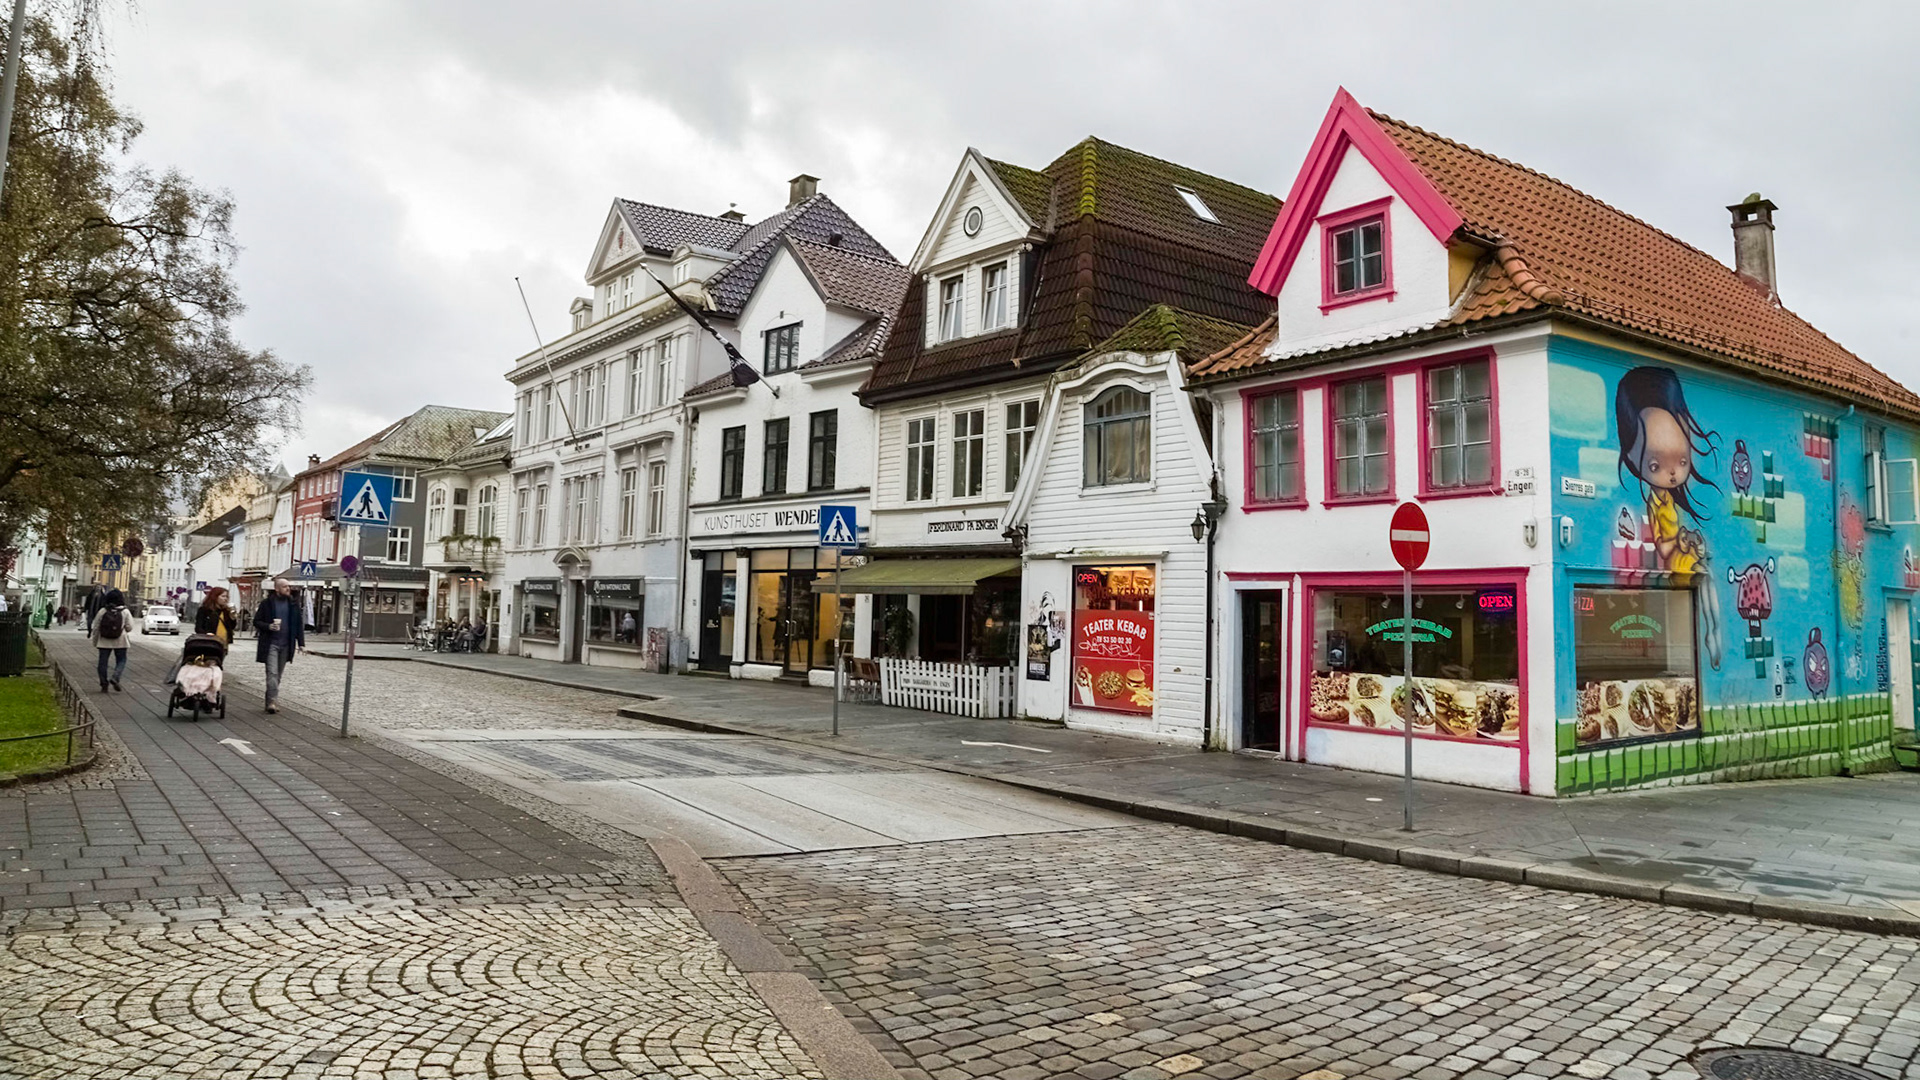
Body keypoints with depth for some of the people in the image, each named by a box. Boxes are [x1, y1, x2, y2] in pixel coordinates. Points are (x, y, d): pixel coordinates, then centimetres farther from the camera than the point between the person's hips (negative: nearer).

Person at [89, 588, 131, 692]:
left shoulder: (102, 611, -5)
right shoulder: (125, 612, -6)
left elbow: (95, 627, 0)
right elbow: (129, 627, -5)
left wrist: (94, 640, 11)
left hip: (104, 641, 1)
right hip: (120, 641, -1)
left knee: (103, 662, 8)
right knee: (121, 660, 10)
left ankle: (104, 684, 9)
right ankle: (115, 677, -13)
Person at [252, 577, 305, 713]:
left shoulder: (293, 604, 8)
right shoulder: (267, 603, -1)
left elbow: (298, 625, 11)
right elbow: (256, 621, 3)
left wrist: (301, 643, 6)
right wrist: (269, 626, -17)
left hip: (285, 645, 4)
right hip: (270, 644, -4)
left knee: (278, 674, 9)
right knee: (272, 673, -12)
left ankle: (270, 701, 17)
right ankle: (272, 701, -15)